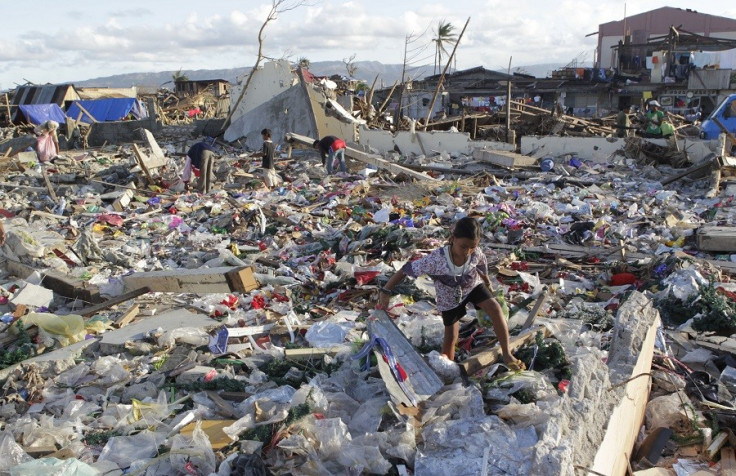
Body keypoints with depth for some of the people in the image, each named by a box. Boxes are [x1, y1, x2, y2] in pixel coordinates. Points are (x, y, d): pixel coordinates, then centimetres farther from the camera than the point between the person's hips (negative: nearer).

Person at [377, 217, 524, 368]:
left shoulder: (476, 254, -28)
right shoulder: (436, 259, -40)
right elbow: (406, 270, -33)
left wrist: (486, 282, 17)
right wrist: (385, 291, -32)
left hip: (473, 286, 2)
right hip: (450, 297, -2)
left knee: (495, 309, -21)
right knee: (451, 337, 7)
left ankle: (507, 354, -10)